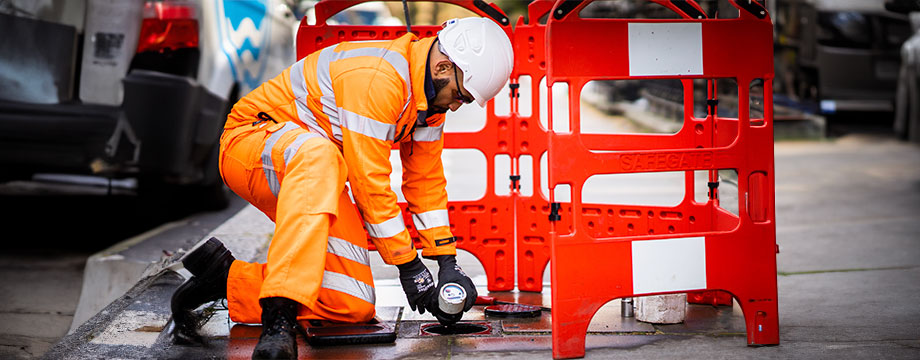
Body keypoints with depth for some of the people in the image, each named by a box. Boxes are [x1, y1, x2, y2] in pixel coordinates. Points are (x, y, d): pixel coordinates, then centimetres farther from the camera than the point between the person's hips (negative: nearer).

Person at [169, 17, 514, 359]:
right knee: (317, 154, -46)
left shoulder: (431, 91, 1)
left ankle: (227, 278, 3)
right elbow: (369, 183, -26)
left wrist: (448, 263, 4)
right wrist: (408, 264, -19)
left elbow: (425, 181, 9)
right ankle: (279, 317, -46)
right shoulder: (376, 77, -28)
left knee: (356, 305, -5)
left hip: (319, 168, 9)